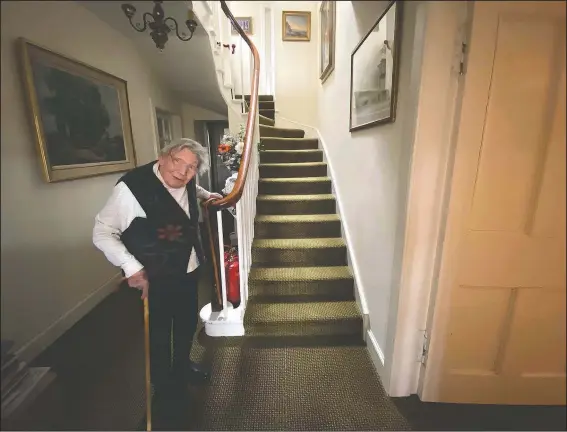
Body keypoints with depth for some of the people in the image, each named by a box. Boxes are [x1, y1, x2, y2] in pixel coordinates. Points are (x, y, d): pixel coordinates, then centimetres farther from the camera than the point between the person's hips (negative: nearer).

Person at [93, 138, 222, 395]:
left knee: (187, 323, 25)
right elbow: (102, 232, -19)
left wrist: (207, 195, 8)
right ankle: (163, 386, 42)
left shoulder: (185, 182, -4)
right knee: (158, 332, 14)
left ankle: (182, 366, 53)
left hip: (188, 269, 7)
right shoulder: (133, 186, -25)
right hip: (155, 277, -7)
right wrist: (132, 268, -25)